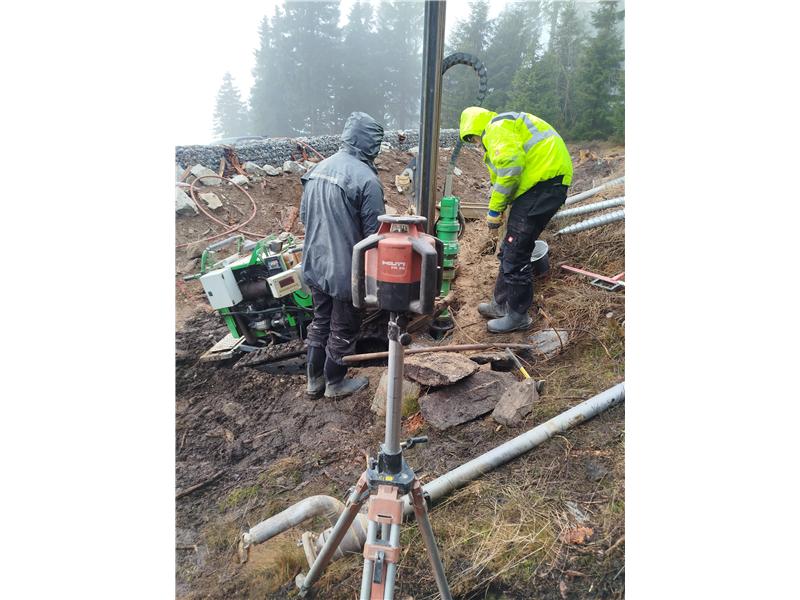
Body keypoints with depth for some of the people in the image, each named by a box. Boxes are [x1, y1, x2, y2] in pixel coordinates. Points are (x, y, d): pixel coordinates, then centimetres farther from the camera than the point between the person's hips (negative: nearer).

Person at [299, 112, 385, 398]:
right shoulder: (366, 179, -20)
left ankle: (314, 379, 35)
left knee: (320, 322, 22)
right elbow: (374, 232, -17)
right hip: (346, 270, -7)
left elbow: (303, 215, 11)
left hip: (314, 265, 7)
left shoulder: (317, 169, 3)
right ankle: (335, 383, 30)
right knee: (343, 329, 12)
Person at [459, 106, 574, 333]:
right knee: (509, 250, 15)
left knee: (515, 253, -6)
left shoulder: (496, 128, -7)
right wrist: (499, 210, 18)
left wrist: (494, 210, -13)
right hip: (541, 184, 11)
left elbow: (509, 168, -20)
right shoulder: (506, 129, 27)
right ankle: (502, 304, 27)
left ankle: (517, 315, 5)